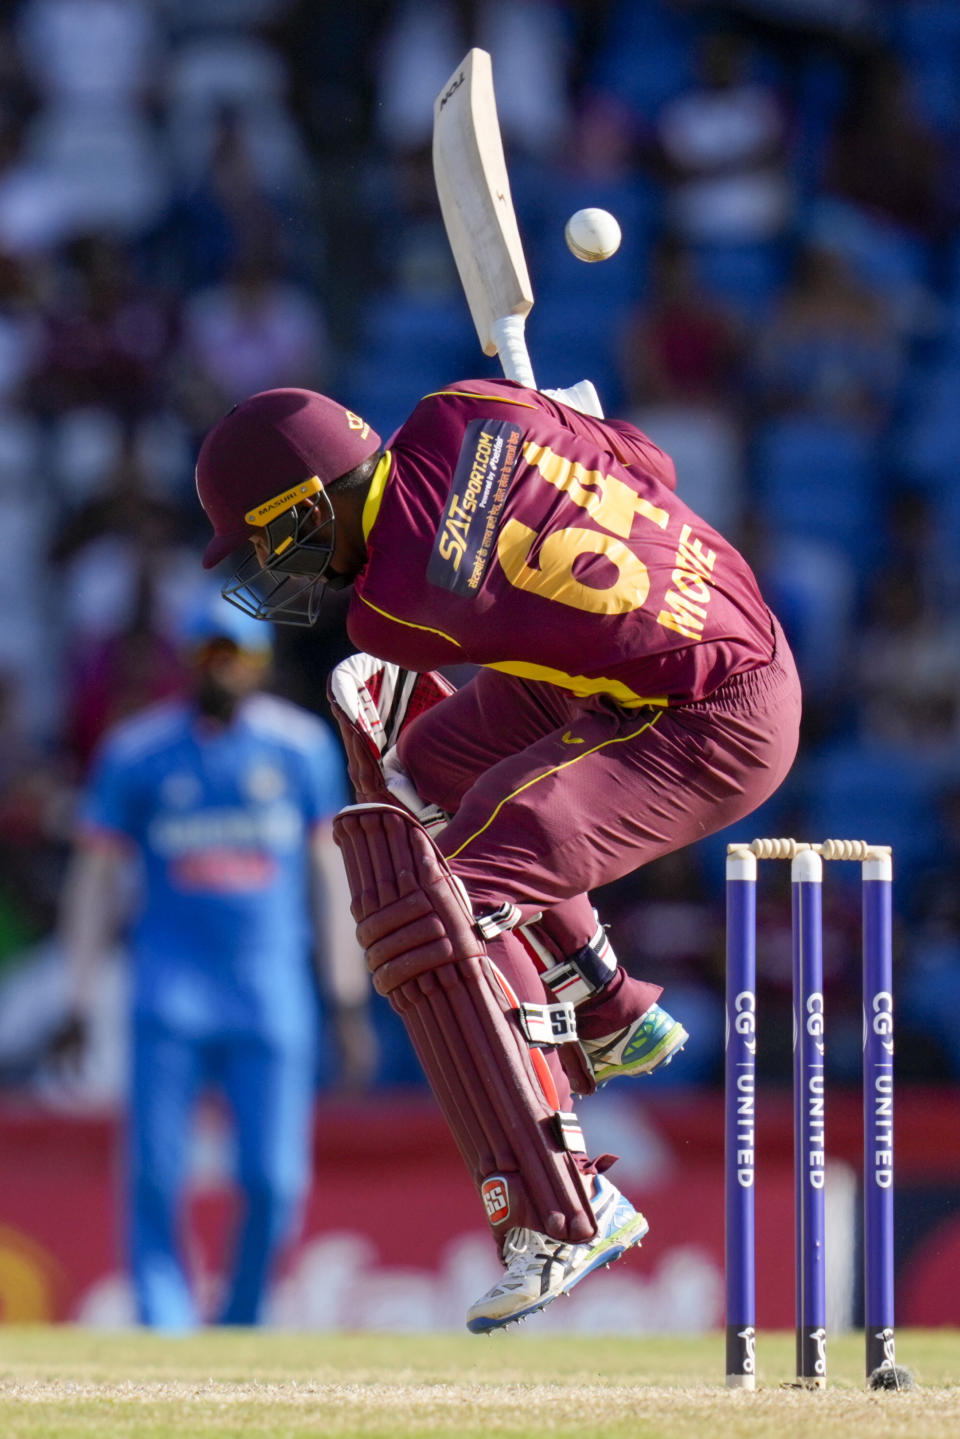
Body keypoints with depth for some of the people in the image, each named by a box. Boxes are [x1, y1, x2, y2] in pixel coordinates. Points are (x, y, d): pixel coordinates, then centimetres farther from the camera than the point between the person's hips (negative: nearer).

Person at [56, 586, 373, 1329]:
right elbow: (97, 877, 6)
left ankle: (240, 1330, 15)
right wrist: (79, 1005, 3)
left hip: (273, 995, 1)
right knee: (156, 1182, -10)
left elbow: (329, 873, 11)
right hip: (170, 994, -1)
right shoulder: (135, 752, 1)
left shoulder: (303, 746, 5)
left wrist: (349, 1002, 9)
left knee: (275, 1182, -6)